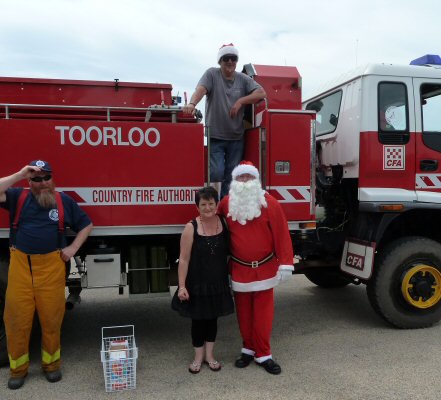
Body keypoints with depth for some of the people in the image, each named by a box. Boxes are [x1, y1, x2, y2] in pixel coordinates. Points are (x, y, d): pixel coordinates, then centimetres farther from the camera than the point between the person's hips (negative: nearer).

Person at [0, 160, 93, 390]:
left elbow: (86, 225, 15)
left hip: (52, 267, 0)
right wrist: (19, 175, -13)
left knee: (51, 318, 7)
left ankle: (51, 364, 25)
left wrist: (73, 248, 5)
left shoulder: (64, 201, 7)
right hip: (20, 266, 0)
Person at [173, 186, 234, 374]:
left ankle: (210, 354, 33)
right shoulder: (191, 228, -13)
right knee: (198, 319, 11)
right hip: (197, 283, -3)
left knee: (212, 318, 16)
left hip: (218, 282, 3)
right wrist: (182, 286, -14)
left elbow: (230, 251, 5)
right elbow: (184, 259, -12)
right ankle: (198, 356, 30)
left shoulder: (224, 223, -5)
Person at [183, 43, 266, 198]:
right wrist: (192, 103, -40)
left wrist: (241, 101, -12)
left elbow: (262, 93, 0)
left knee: (232, 176, 7)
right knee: (216, 173, -11)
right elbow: (201, 89, -19)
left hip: (236, 137, 4)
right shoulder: (212, 74, -1)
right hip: (215, 136, -3)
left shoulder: (243, 79, 9)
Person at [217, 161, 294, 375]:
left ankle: (263, 354, 19)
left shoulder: (269, 203, -9)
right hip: (239, 269, 2)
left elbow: (281, 233, -11)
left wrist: (285, 263, -15)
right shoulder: (226, 203, -1)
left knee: (263, 313, 6)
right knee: (244, 312, 13)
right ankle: (249, 349, 31)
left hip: (265, 269, -2)